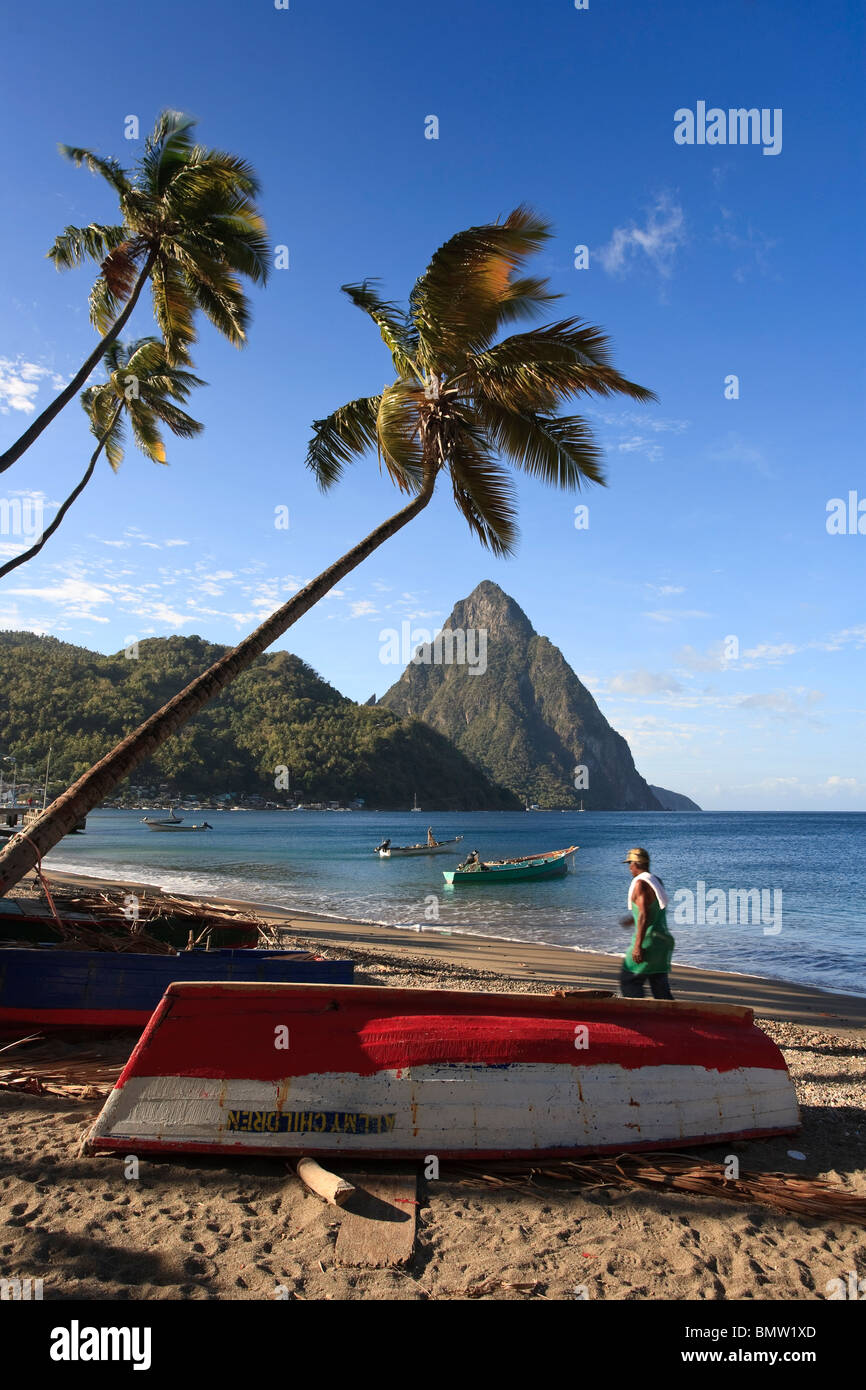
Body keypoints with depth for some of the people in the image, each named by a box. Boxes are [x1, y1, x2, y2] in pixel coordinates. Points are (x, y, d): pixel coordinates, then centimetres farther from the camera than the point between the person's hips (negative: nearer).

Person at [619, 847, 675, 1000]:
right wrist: (633, 919, 33)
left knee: (628, 980, 1)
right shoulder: (657, 881, 13)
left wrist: (638, 946, -23)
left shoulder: (640, 883, -14)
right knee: (659, 984, 12)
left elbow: (644, 916, -22)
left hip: (648, 941, -9)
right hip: (663, 940, 9)